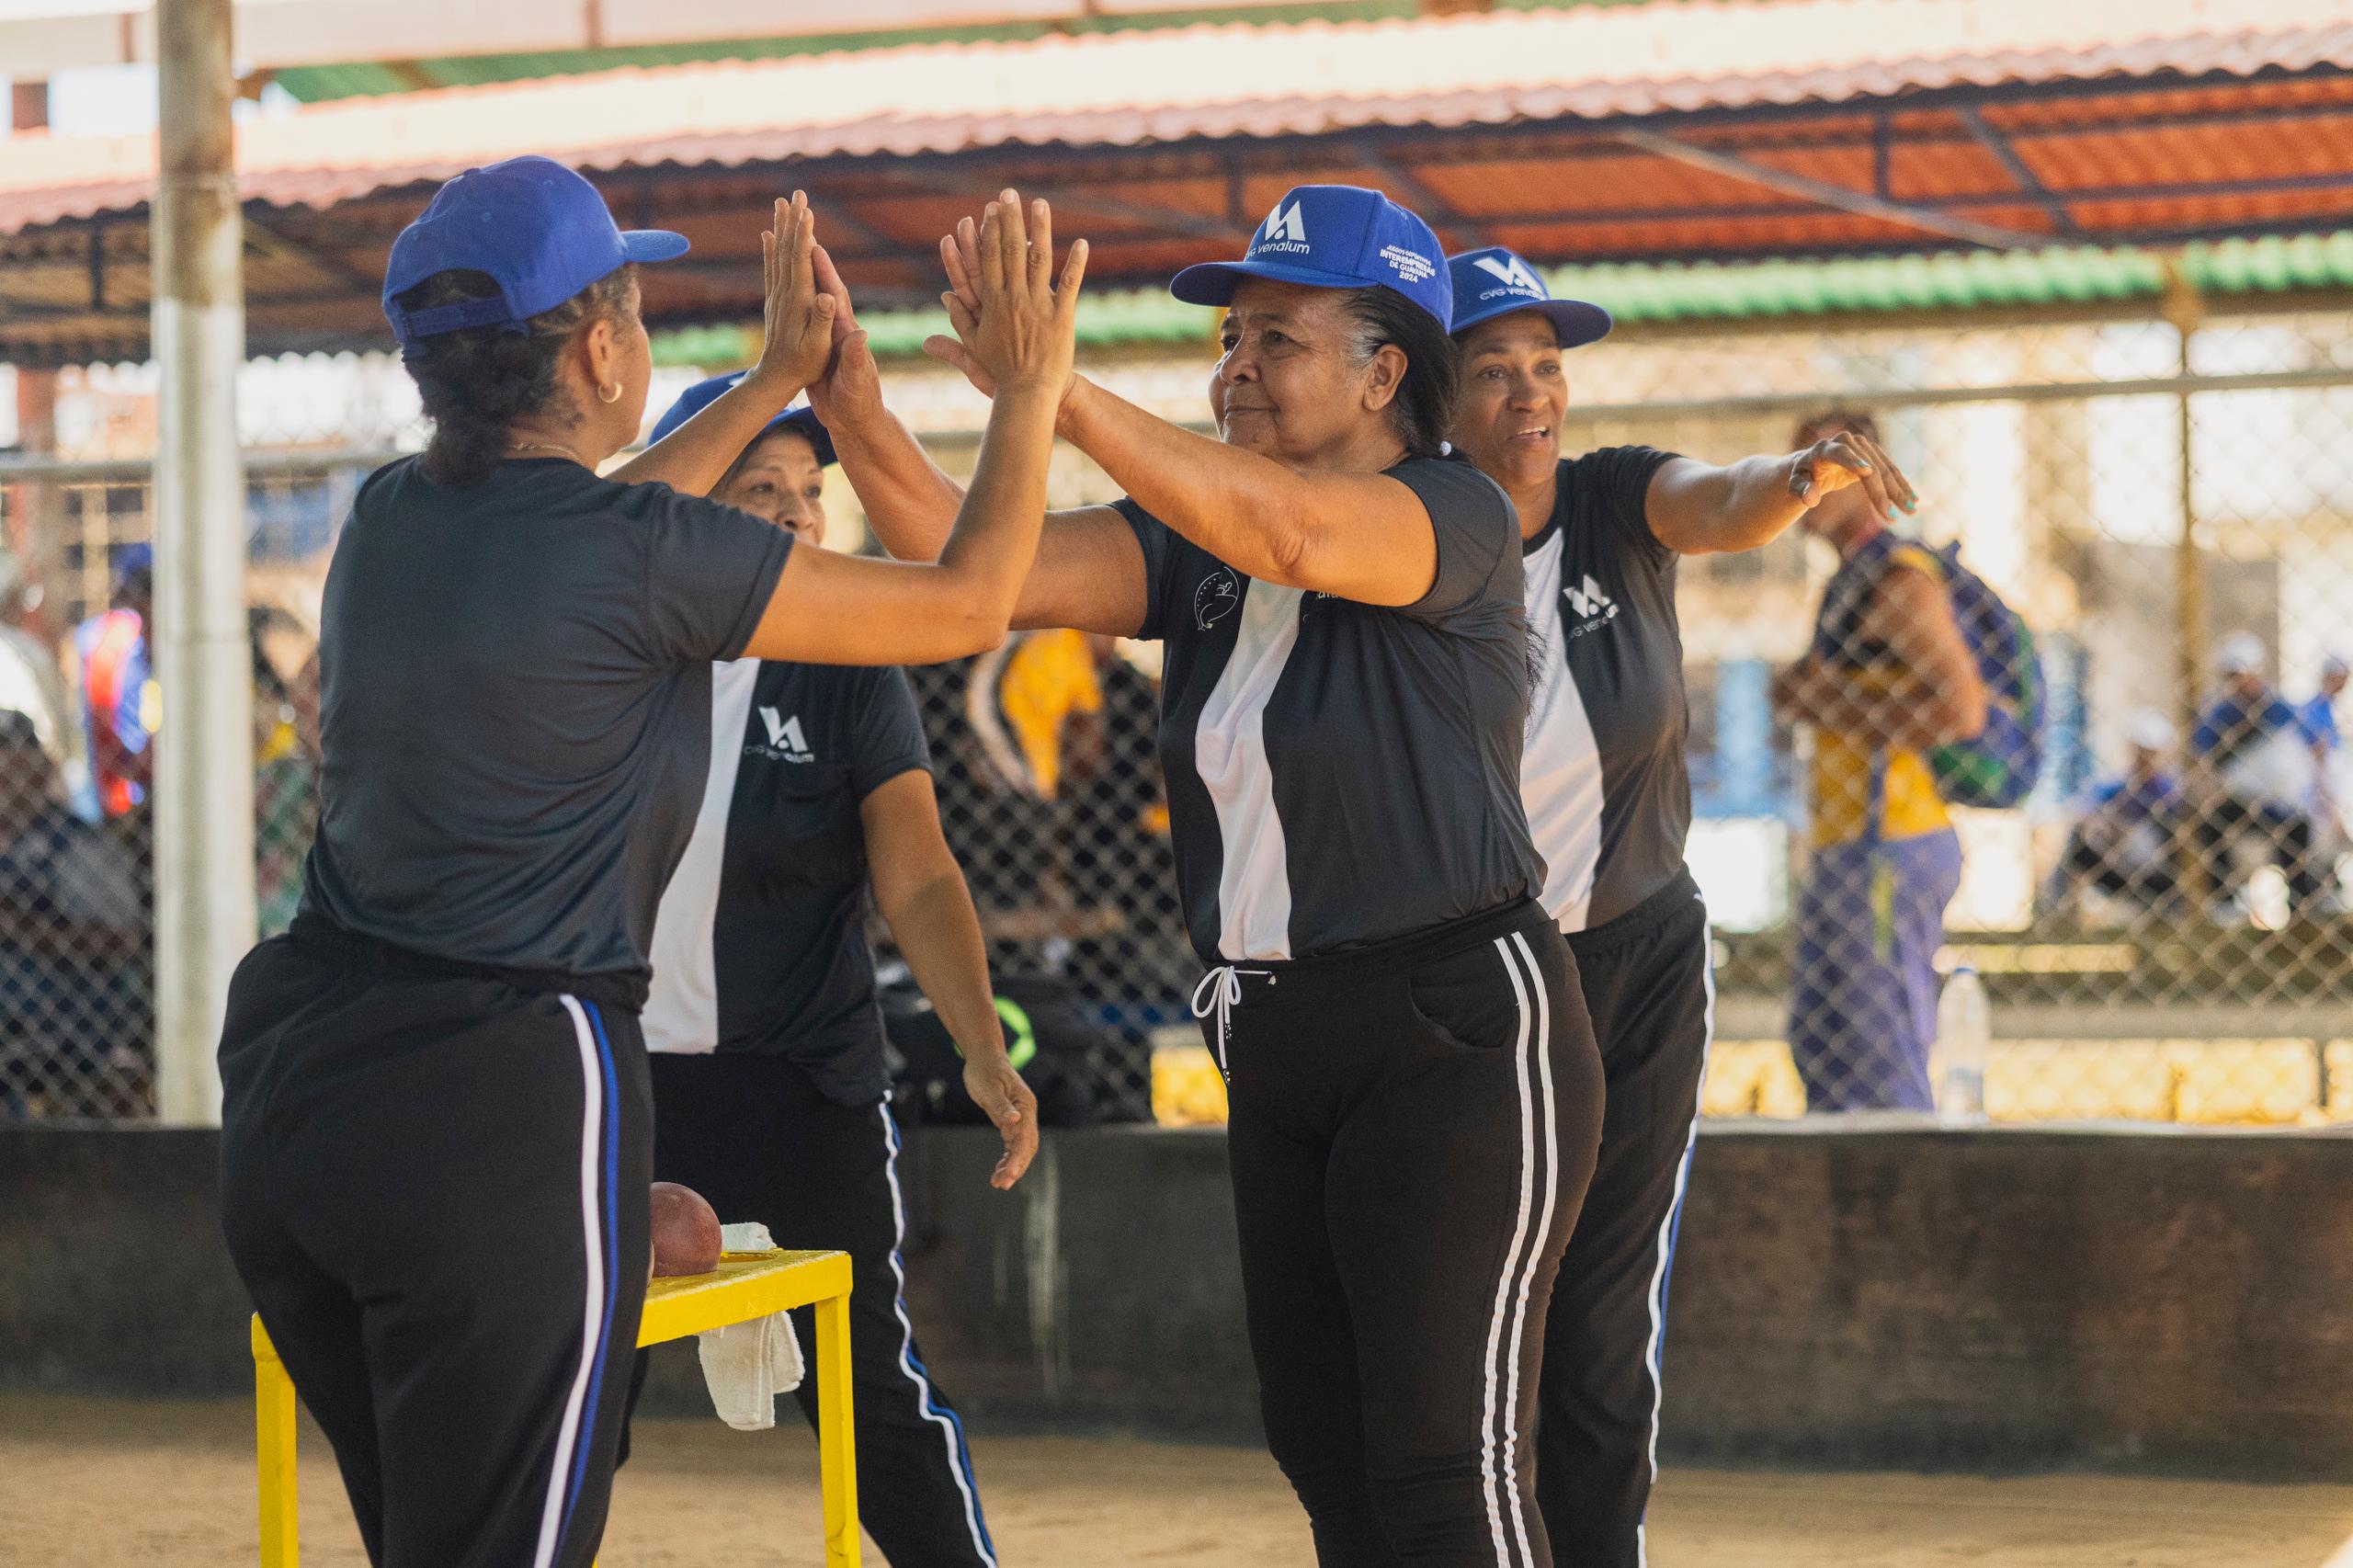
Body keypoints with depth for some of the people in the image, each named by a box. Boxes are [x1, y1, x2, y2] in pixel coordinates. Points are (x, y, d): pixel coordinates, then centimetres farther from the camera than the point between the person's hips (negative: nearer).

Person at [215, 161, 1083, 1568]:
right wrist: (1031, 392, 12)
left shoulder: (391, 517, 9)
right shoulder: (641, 560, -12)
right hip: (500, 1107, -8)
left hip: (293, 1086, 8)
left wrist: (776, 381, 41)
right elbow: (967, 604, -3)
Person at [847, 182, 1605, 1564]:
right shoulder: (1197, 548, 8)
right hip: (1282, 1057, 8)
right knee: (1326, 1451, 14)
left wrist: (1054, 393, -42)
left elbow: (1289, 532, -33)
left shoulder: (1458, 517, -12)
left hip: (1457, 1039, -8)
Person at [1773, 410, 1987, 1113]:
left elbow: (1961, 708, -23)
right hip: (1847, 850, 11)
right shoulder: (1852, 579, 20)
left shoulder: (1897, 575, -12)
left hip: (1888, 846, -11)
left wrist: (1831, 704, -17)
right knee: (1821, 1045, 17)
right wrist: (1811, 692, 13)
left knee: (1879, 1065, -12)